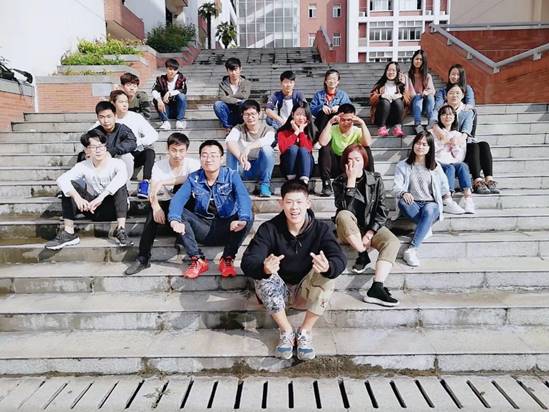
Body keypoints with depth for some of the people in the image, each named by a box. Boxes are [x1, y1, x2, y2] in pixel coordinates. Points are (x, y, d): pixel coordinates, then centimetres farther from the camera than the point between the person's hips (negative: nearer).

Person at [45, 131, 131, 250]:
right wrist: (77, 197, -40)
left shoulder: (116, 163, -12)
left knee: (121, 186, -30)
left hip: (112, 208, -3)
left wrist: (101, 197, -46)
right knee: (70, 186, -16)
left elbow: (122, 176, -37)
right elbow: (61, 179, -22)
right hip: (92, 208, 3)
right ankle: (68, 232, -20)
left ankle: (121, 230, -33)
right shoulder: (83, 166, -5)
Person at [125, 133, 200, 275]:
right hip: (169, 204, 2)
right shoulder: (159, 165, -8)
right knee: (153, 211, -29)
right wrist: (156, 206, -41)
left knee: (180, 186, -30)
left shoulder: (193, 164, -13)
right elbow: (152, 191, -19)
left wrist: (162, 182, -38)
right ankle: (143, 258, -22)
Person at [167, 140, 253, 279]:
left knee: (248, 217, -29)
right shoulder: (193, 178, 0)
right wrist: (174, 220, -39)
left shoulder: (232, 176, -7)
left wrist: (243, 219, -48)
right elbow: (178, 199, -16)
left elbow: (243, 198, -25)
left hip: (227, 229, -2)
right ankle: (198, 259, -17)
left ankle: (227, 259, -14)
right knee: (179, 213, -21)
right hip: (203, 229, 2)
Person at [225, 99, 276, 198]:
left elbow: (267, 141, -33)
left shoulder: (267, 129, -6)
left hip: (260, 168, -1)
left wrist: (249, 147, -50)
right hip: (243, 169, 1)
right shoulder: (239, 129, -2)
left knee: (267, 149, -29)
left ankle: (264, 185, -16)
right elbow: (229, 141, -26)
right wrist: (241, 158, -45)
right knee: (231, 149, -23)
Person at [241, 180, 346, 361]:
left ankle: (305, 332, -12)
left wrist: (328, 267, -52)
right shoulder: (269, 229, -14)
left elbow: (340, 259, -27)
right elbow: (247, 262, -26)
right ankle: (286, 331, -12)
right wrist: (265, 268, -51)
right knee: (262, 274, -30)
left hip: (306, 292, 0)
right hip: (278, 291, 0)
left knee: (328, 273, -28)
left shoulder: (321, 229, -12)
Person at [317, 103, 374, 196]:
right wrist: (329, 123, -28)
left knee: (366, 150, -23)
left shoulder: (357, 131, -4)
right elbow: (322, 143, -28)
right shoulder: (333, 129, -7)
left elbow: (367, 144, -25)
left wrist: (362, 124, -27)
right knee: (325, 147, -25)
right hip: (335, 166, 0)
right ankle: (326, 183, -22)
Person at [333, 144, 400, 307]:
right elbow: (344, 208, -22)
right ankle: (363, 255, -20)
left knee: (393, 242, -28)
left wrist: (370, 233, -16)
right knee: (342, 215, -34)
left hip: (371, 227, 1)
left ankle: (376, 288, -39)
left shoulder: (376, 179, 0)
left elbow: (382, 210, -4)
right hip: (349, 231, -1)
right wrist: (351, 180, -24)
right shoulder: (340, 181, -4)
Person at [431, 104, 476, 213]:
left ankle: (468, 198, -45)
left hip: (453, 163, 2)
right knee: (450, 168, -34)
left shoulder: (459, 135, 22)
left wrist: (455, 145, -2)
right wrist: (445, 142, -3)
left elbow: (460, 158, 11)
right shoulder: (434, 132, 16)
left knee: (463, 166, -31)